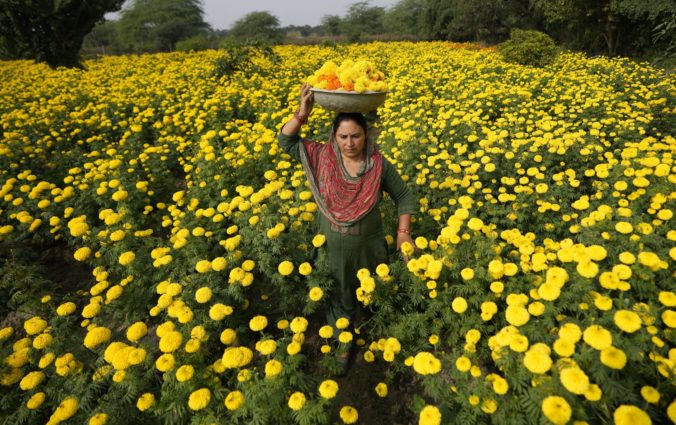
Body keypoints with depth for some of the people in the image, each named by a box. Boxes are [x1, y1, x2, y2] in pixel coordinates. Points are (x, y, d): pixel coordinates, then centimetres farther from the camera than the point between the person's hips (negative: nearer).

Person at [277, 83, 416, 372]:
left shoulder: (379, 165, -14)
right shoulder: (322, 157, -13)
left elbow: (404, 197, -1)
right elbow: (286, 141, -7)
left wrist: (403, 233, -9)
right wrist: (303, 113, -22)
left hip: (369, 247, 0)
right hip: (334, 248, 0)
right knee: (339, 298, 21)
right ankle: (344, 344, 47)